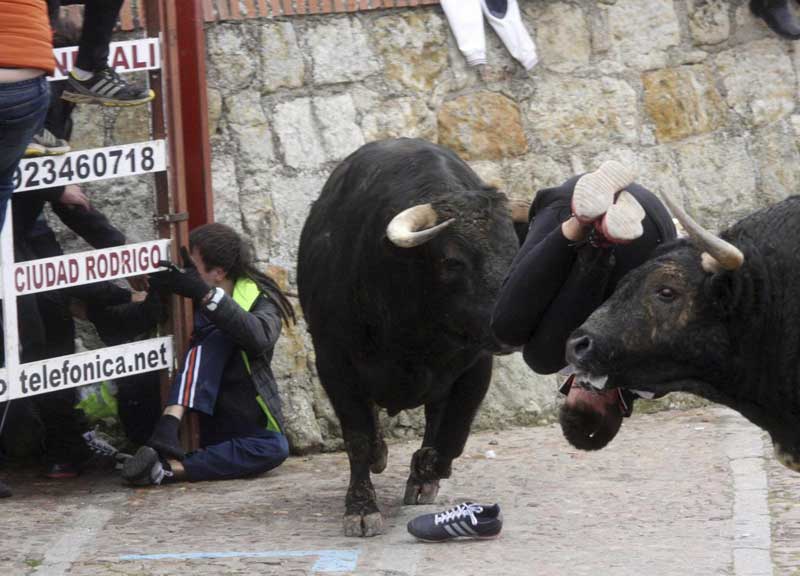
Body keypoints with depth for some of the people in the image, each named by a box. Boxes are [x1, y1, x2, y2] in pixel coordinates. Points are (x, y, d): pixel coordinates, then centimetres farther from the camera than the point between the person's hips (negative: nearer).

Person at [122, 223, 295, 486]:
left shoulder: (257, 299, -6)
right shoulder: (190, 300, 3)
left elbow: (259, 336, -29)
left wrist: (207, 296, -36)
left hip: (249, 423, 0)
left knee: (275, 449, -35)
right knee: (216, 335, -24)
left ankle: (170, 468, -42)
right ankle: (167, 427, -46)